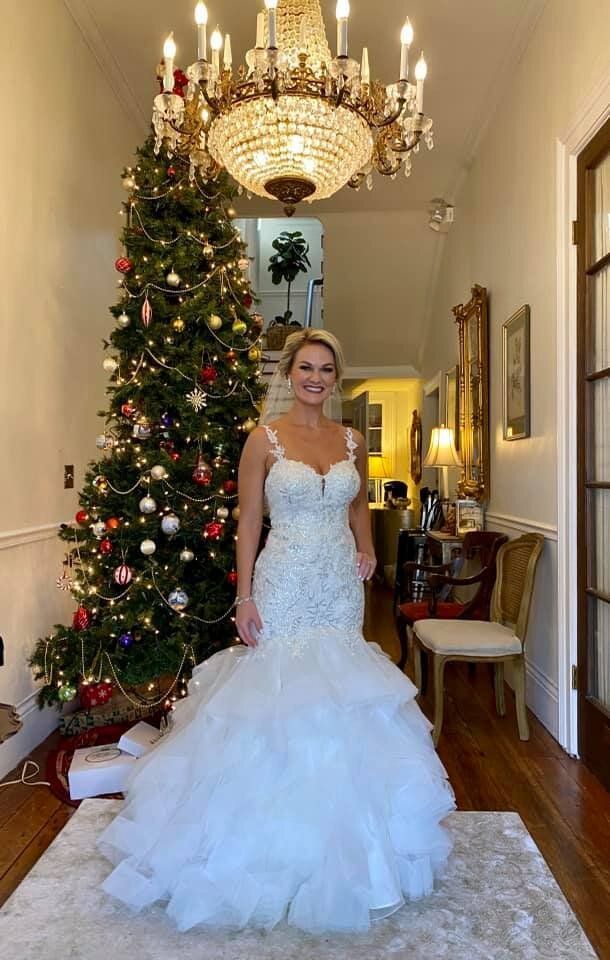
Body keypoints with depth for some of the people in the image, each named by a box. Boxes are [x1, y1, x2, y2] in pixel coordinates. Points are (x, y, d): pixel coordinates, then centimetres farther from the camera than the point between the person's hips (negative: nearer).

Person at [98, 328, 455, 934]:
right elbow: (248, 521, -4)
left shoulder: (352, 443, 6)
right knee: (279, 693, 1)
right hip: (284, 584, -3)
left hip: (341, 586, 4)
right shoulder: (264, 440, -4)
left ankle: (340, 832, 29)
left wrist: (366, 549, 3)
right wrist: (244, 596, -10)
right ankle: (279, 832, 22)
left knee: (339, 696, 10)